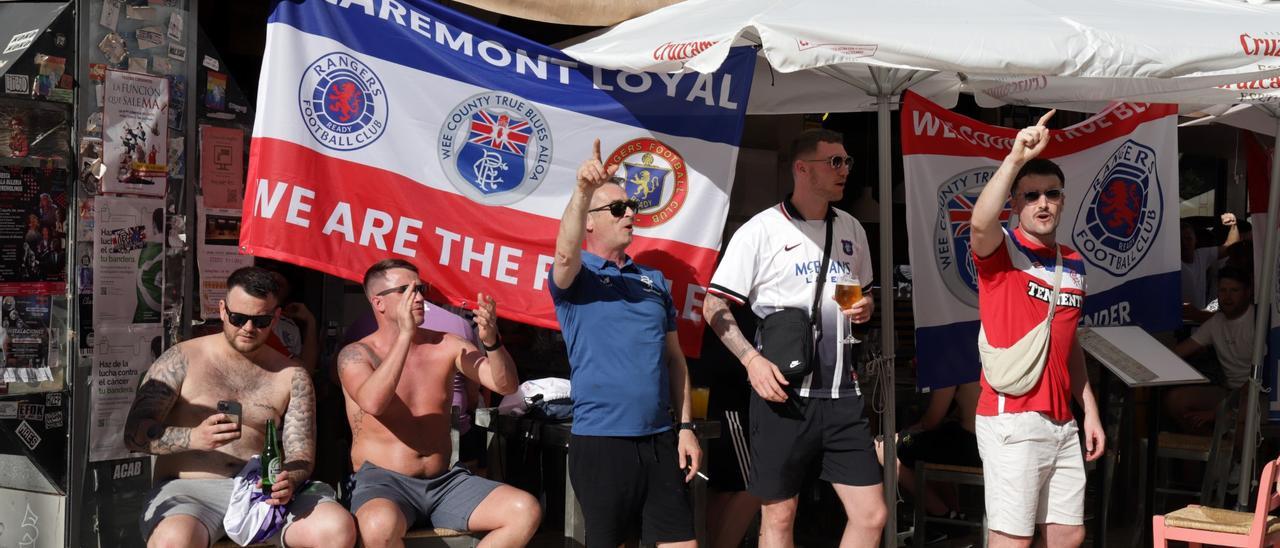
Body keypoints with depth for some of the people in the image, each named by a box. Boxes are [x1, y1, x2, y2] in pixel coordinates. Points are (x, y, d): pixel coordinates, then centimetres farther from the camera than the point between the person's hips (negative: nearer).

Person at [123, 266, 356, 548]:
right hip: (189, 491, -2)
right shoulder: (182, 360, 5)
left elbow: (301, 455, 6)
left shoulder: (291, 376, 12)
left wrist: (287, 482, -19)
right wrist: (194, 437, -21)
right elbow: (134, 433, -2)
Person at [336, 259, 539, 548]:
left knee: (526, 510, -18)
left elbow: (506, 385, -3)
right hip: (382, 482, -4)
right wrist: (405, 334, -26)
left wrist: (491, 340, -22)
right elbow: (373, 404, -25)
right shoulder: (356, 354, -3)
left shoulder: (446, 346, 7)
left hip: (445, 482, 5)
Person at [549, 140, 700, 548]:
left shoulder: (654, 280, 15)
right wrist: (583, 190, -40)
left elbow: (674, 358, 14)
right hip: (601, 439, -5)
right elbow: (565, 254, -26)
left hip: (661, 438, 5)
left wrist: (686, 426, 7)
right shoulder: (576, 275, 0)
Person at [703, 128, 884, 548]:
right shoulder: (762, 230, -5)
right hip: (783, 391, -5)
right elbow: (714, 305, -4)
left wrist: (865, 308, 2)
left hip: (841, 391, 5)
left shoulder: (851, 229, 12)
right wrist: (752, 359, -17)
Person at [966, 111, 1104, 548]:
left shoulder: (1074, 264, 15)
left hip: (1061, 422, 7)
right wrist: (1015, 158, -33)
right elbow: (980, 221, -30)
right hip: (1011, 419, -7)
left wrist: (1090, 411, 17)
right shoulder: (1000, 250, -5)